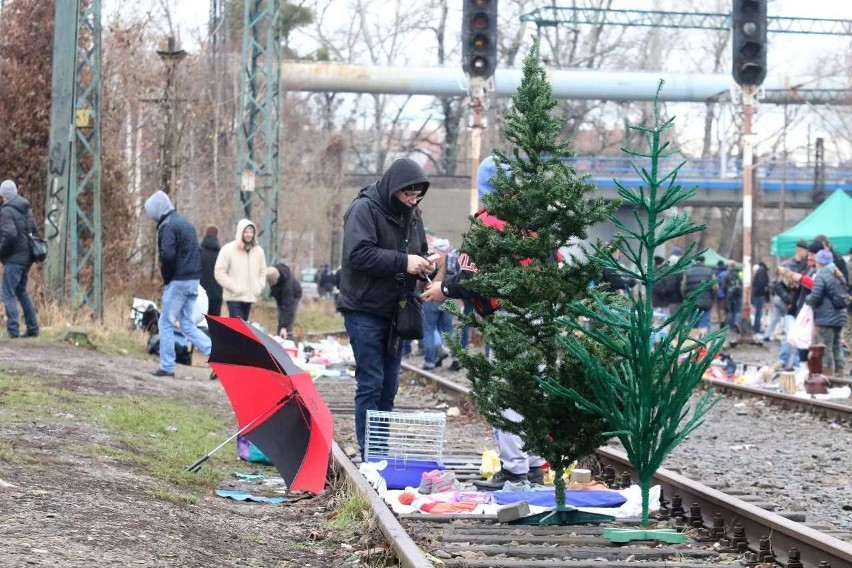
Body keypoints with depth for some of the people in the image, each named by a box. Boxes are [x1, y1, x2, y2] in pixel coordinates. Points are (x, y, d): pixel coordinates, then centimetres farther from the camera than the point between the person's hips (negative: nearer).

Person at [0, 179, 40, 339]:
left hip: (14, 259, -8)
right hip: (27, 257, 8)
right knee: (21, 291, 19)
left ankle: (13, 330, -11)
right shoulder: (25, 209, 12)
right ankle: (32, 328, 20)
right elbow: (34, 231, 17)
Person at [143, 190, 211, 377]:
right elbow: (198, 252, 18)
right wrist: (195, 274, 12)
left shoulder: (167, 226, -11)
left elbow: (168, 255, -23)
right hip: (194, 280, 8)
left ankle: (167, 366, 4)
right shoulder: (186, 224, 17)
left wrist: (166, 277, -8)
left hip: (178, 281, -8)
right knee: (187, 325, 11)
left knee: (166, 324, 2)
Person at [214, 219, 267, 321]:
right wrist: (233, 287, -13)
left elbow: (263, 272, 19)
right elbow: (219, 272, -7)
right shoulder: (228, 250, -7)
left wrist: (259, 287, 4)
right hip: (234, 297, -6)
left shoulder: (258, 251, 9)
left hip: (250, 297, 6)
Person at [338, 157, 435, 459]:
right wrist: (402, 262, -26)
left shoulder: (412, 214, 11)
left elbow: (418, 253, 21)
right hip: (365, 311, -7)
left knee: (389, 386, 10)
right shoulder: (364, 209, -12)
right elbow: (359, 254, -23)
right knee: (370, 383, -7)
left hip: (395, 310, 7)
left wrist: (424, 265, -3)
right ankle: (368, 452, -3)